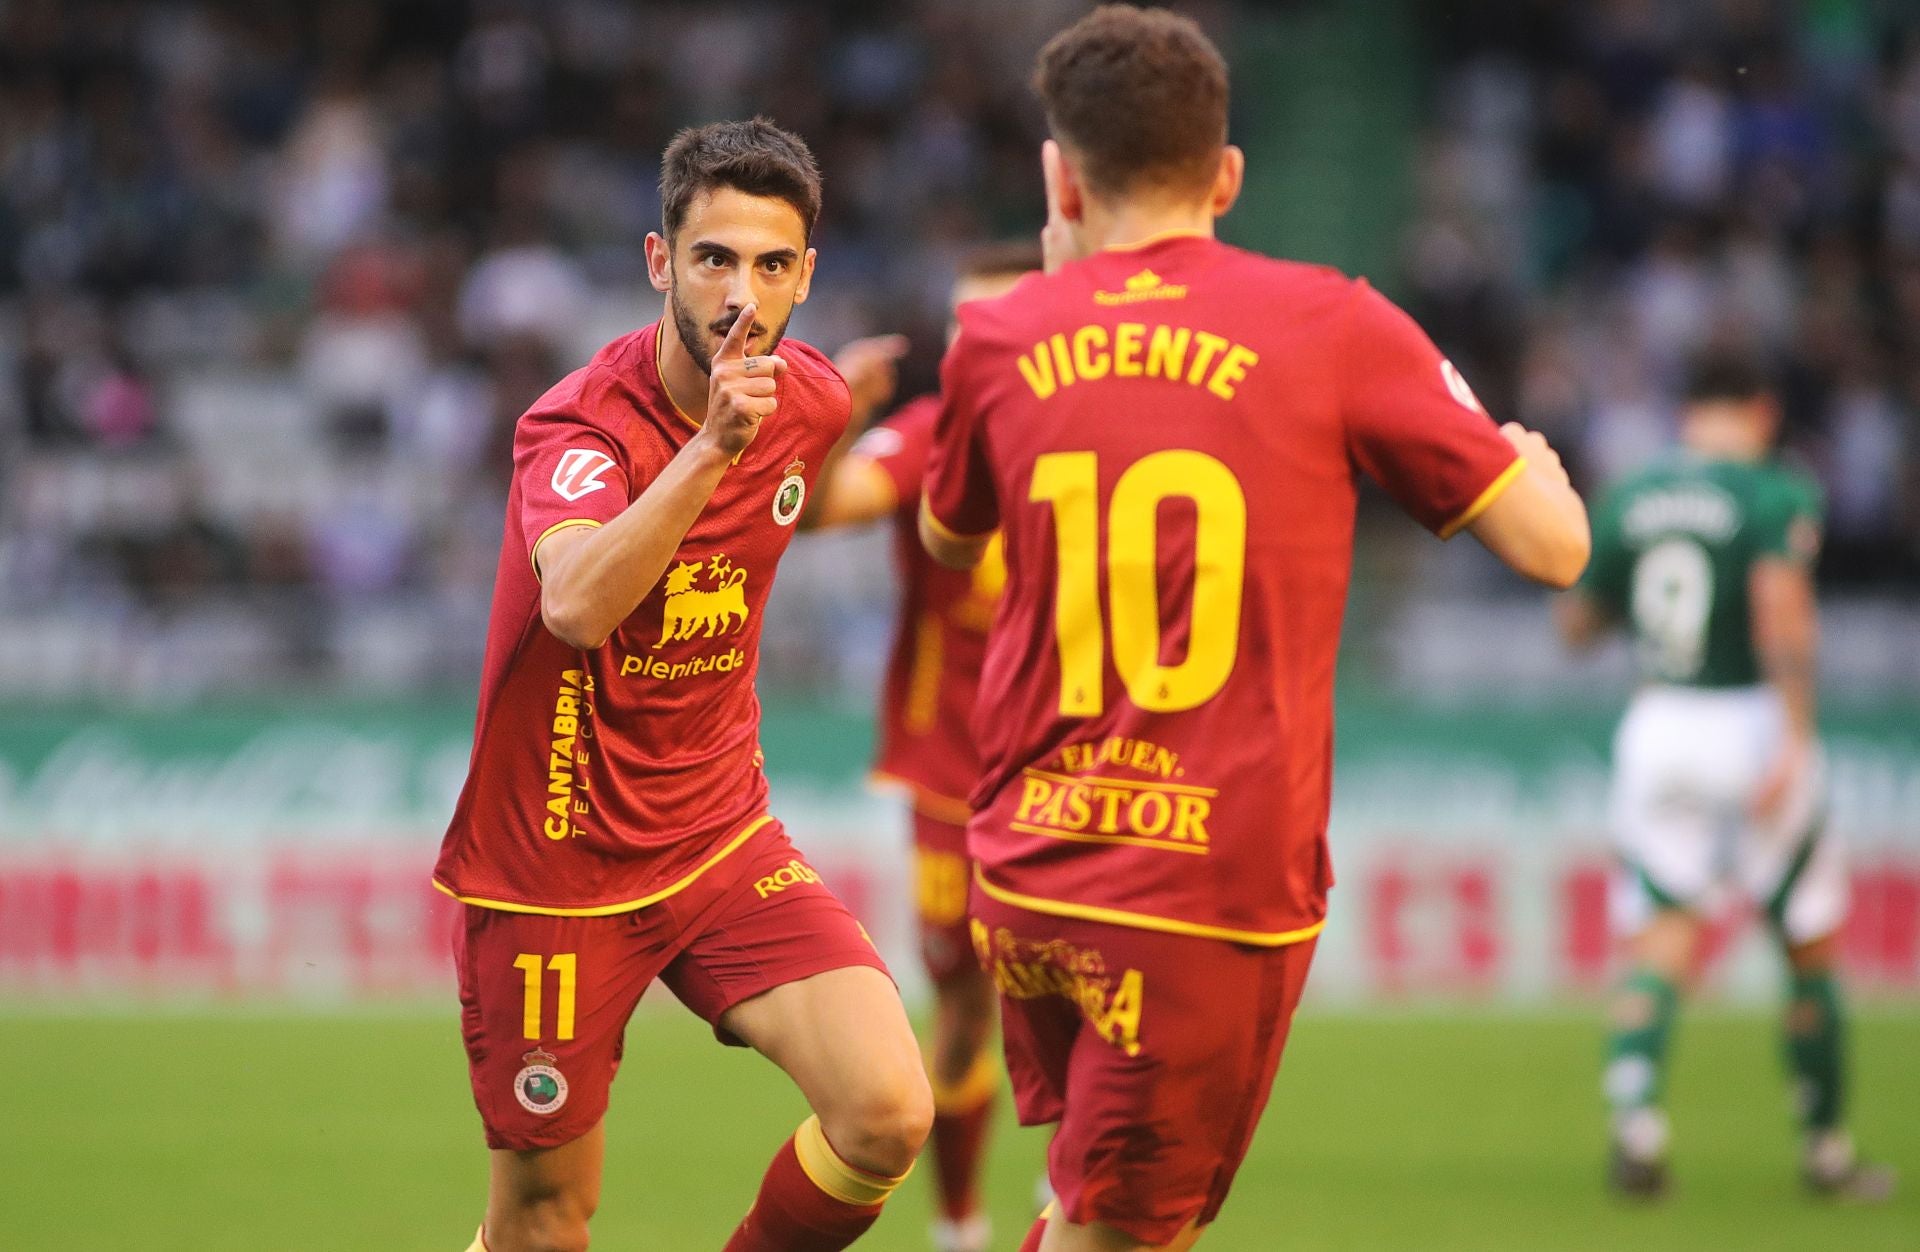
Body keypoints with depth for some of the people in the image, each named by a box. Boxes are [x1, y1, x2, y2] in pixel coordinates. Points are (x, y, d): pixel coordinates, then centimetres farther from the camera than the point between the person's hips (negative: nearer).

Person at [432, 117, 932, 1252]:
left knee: (889, 1116, -16)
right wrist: (711, 444, -49)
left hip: (723, 839, 5)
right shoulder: (580, 423, -21)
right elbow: (575, 604, -42)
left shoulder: (814, 401, -3)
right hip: (555, 864, -5)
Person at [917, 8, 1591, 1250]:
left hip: (1027, 869, 4)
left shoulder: (1001, 340, 3)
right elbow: (1553, 546, -4)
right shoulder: (1331, 326, -6)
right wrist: (1535, 458, 20)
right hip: (1220, 892, -4)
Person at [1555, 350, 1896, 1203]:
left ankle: (1635, 1115, -26)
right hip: (1748, 722, -3)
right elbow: (1781, 608, -20)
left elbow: (1577, 625, 14)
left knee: (1660, 938, -1)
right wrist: (1794, 738, -22)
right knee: (1809, 945, 11)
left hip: (1655, 723, 3)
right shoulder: (1778, 495, -6)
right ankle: (1826, 1148, 20)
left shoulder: (1627, 500, 8)